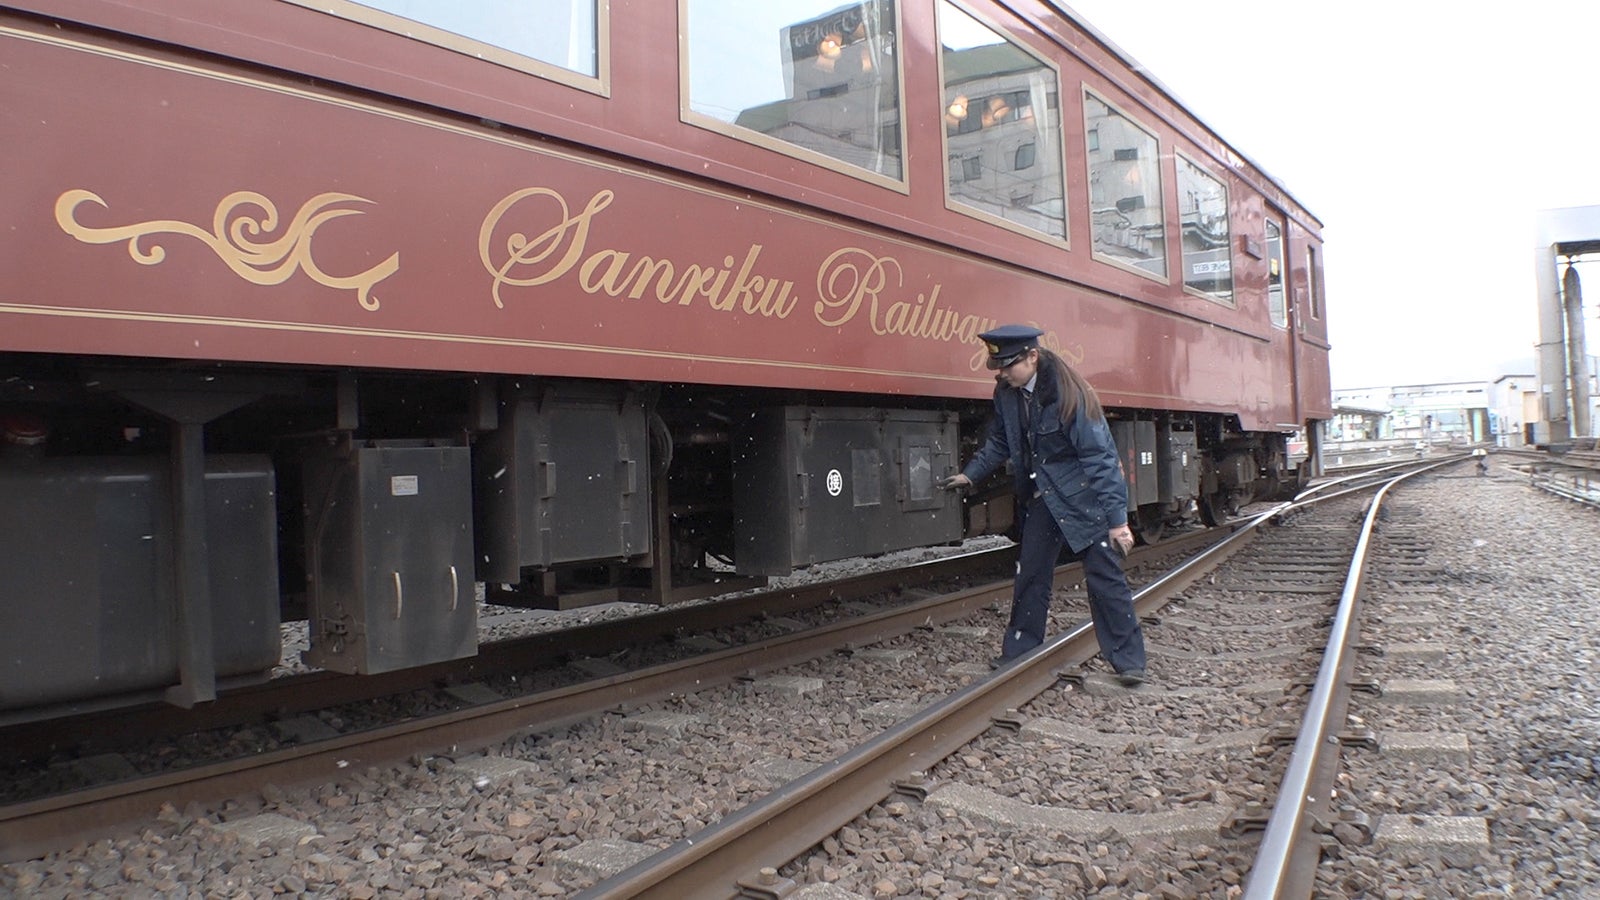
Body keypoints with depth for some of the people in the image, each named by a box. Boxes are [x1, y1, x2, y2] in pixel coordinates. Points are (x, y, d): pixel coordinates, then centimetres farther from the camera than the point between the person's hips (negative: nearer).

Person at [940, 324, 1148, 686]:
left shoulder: (1069, 394, -24)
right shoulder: (1007, 394, -4)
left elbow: (1100, 457, -23)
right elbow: (999, 443, 16)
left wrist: (1117, 520, -24)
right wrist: (970, 475, 8)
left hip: (1084, 497, -6)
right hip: (1043, 497, 7)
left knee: (1105, 576, -4)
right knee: (1029, 575, 10)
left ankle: (1128, 661, 7)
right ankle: (1019, 652, 23)